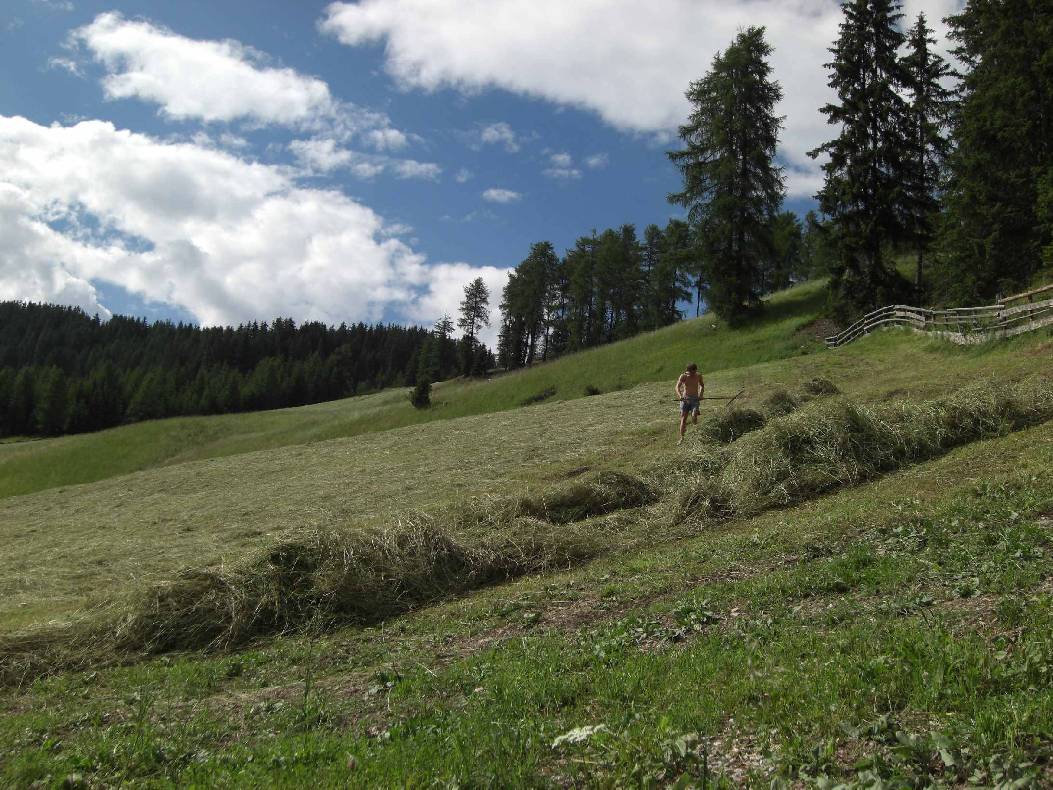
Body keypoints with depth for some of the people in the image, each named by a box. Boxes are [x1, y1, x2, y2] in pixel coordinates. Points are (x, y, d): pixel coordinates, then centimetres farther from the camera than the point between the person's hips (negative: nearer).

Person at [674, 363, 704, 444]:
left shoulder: (698, 376, 0)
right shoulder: (683, 376, -7)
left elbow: (702, 385, 19)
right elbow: (677, 387, -18)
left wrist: (701, 394, 1)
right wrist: (680, 395, -37)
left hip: (695, 399, 0)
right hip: (685, 399, 0)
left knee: (694, 416, -16)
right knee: (683, 418, -4)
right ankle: (681, 438, 3)